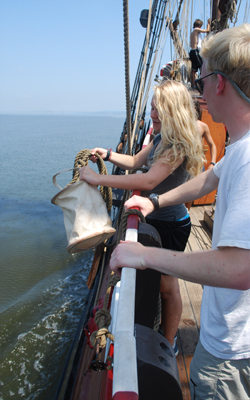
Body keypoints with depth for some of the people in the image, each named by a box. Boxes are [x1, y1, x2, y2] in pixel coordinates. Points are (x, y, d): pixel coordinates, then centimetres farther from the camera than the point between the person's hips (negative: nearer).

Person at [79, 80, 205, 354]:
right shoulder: (162, 138, 5)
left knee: (166, 284, 8)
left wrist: (97, 178, -33)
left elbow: (148, 181, -37)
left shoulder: (179, 144, -25)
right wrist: (108, 155, -1)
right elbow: (136, 161, 17)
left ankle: (168, 344, 31)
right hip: (156, 219, 9)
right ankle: (164, 330, 46)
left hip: (171, 225, -9)